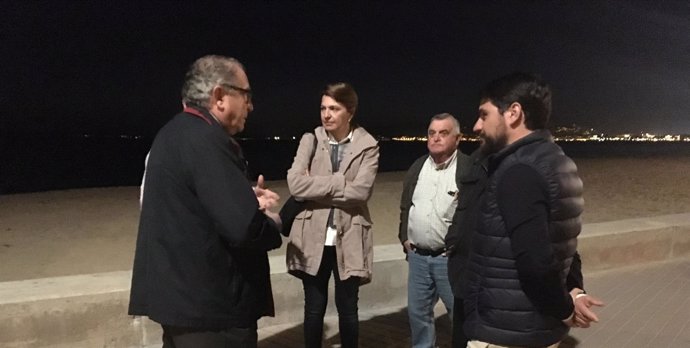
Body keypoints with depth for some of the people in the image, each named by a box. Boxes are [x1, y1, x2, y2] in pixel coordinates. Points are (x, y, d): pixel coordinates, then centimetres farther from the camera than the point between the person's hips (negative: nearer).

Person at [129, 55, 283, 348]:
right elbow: (244, 228, -30)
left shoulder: (174, 132, 10)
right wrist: (271, 223, -9)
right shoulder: (206, 140, -22)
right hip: (208, 303, -10)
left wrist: (247, 199, 5)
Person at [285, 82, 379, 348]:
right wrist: (340, 182, -15)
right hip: (313, 238, 1)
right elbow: (295, 184, -12)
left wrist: (316, 186, -12)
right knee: (314, 310, 14)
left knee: (347, 310, 13)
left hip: (349, 240, -1)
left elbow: (360, 191, -16)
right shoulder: (310, 140, 3)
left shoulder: (367, 146, -1)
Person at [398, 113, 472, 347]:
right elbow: (405, 206, 16)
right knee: (417, 312, 17)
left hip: (451, 257, -5)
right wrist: (404, 238, 10)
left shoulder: (469, 169, -9)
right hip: (417, 256, 6)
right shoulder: (417, 167, 9)